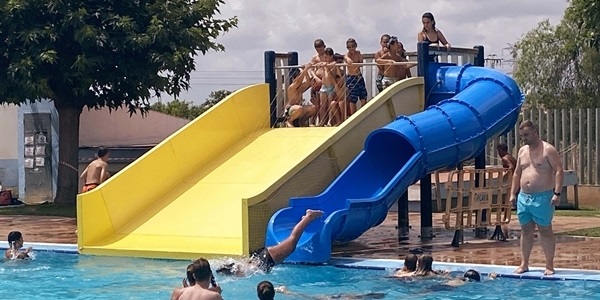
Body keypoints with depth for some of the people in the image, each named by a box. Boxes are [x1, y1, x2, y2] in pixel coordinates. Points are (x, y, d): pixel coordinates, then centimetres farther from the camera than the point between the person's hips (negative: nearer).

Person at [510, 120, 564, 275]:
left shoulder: (548, 150, -7)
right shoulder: (522, 151, 14)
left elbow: (559, 171, -12)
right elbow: (517, 173, 21)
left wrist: (557, 193, -19)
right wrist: (513, 193, 15)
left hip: (543, 197, -6)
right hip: (523, 197, 6)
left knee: (545, 231, -2)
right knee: (526, 231, 10)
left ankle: (549, 266, 3)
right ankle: (524, 264, 16)